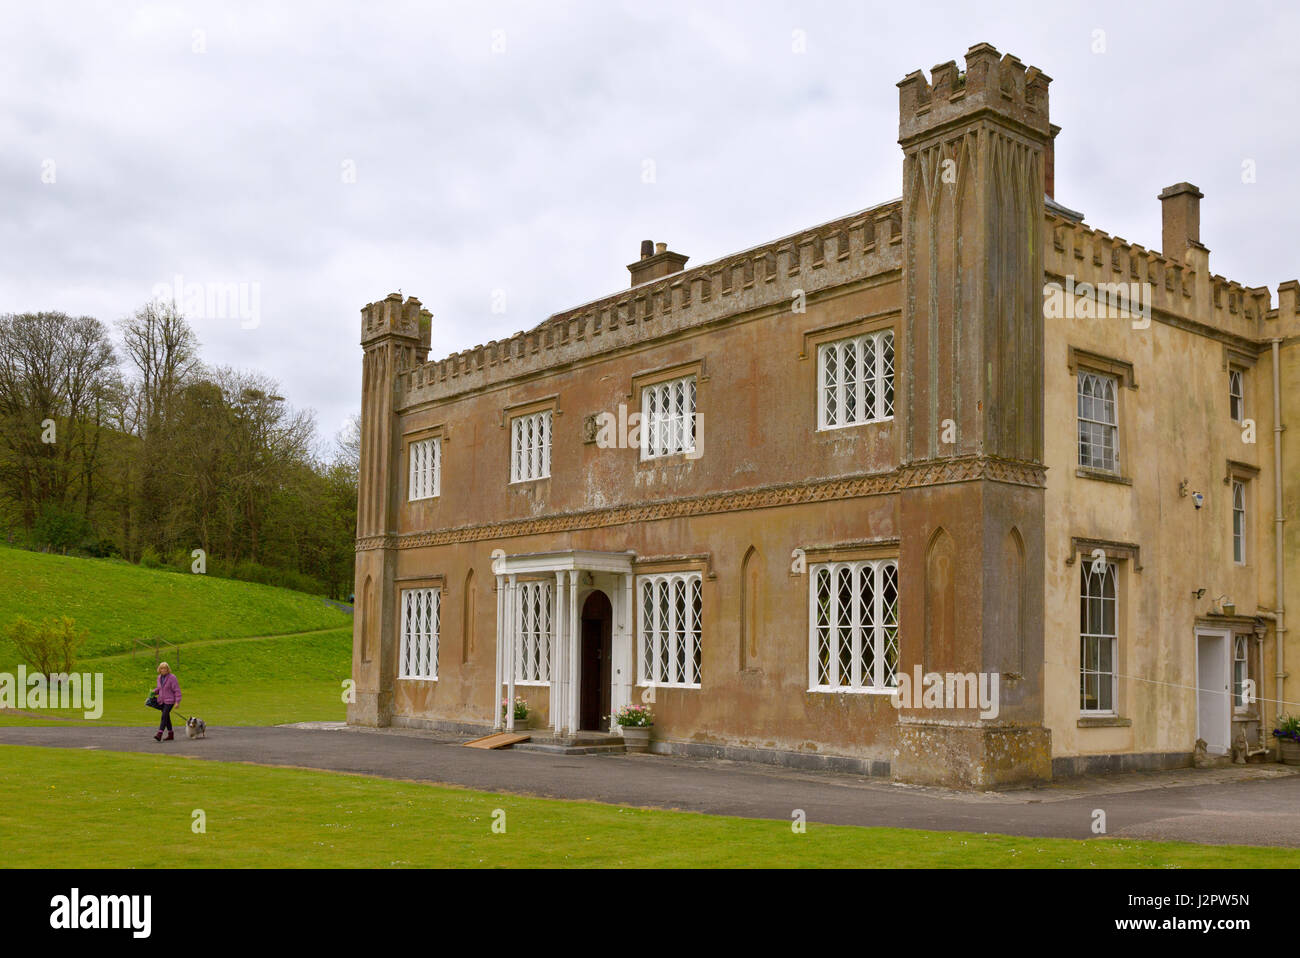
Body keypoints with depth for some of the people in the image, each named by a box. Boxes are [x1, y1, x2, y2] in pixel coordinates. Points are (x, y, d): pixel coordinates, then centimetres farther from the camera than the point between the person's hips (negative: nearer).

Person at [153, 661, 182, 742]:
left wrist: (177, 701, -16)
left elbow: (177, 690, -11)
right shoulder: (159, 677, 9)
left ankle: (159, 735, -23)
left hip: (169, 701, -7)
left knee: (164, 717, -16)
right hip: (162, 701, 7)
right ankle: (170, 735, 20)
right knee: (167, 718, 11)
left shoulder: (172, 678, -12)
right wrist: (154, 691, 2)